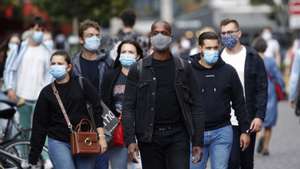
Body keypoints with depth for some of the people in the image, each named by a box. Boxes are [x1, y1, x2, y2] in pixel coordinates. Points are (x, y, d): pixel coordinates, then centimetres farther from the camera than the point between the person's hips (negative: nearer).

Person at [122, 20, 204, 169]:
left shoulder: (184, 68, 6)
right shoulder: (138, 70, 5)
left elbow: (196, 106, 5)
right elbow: (128, 107, 1)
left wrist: (198, 141, -1)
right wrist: (130, 140, -10)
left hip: (178, 136, -1)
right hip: (149, 137, 1)